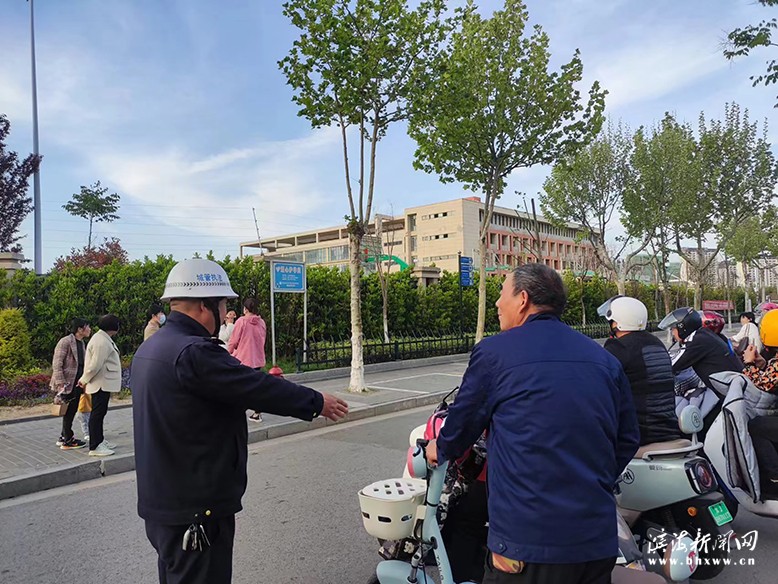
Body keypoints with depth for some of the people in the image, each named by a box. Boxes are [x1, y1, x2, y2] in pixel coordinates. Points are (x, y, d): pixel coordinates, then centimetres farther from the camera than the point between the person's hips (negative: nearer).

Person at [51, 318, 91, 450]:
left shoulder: (81, 342, 12)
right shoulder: (65, 342, -15)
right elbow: (57, 364, -18)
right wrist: (61, 384, -23)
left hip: (77, 383, 9)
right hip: (67, 384, -9)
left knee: (72, 411, 15)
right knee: (69, 412, 0)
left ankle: (63, 437, 28)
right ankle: (67, 441, 11)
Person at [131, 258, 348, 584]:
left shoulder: (150, 348, 7)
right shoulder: (193, 352, -25)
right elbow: (259, 388, -22)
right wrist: (317, 402, -9)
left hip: (161, 501, 10)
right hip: (196, 509, -10)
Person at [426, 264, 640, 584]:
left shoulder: (493, 352, -8)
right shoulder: (605, 359, 6)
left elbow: (463, 420, 2)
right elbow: (628, 437, 11)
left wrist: (441, 448, 23)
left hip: (528, 539, -5)